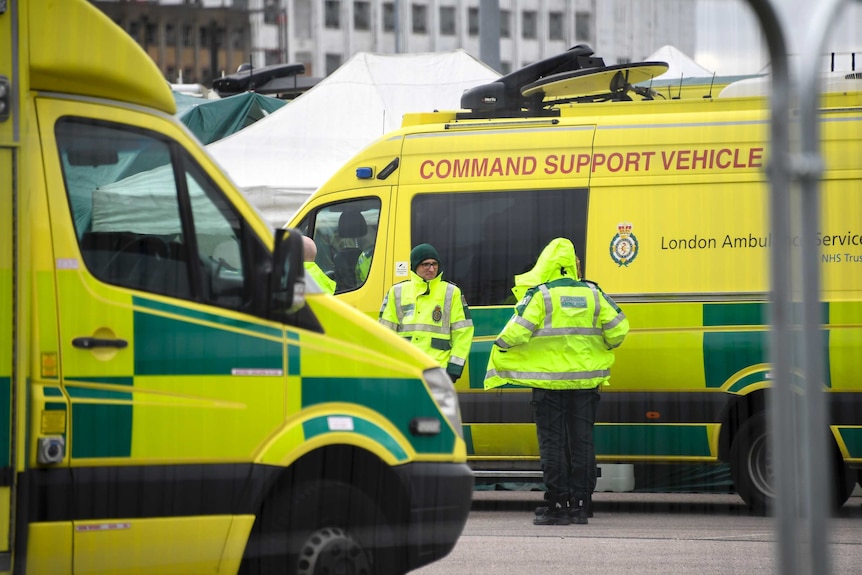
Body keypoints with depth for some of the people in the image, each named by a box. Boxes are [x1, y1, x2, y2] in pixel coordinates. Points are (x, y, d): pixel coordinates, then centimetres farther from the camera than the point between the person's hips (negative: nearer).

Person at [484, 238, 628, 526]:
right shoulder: (593, 294, 4)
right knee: (581, 441, 7)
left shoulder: (539, 295, -9)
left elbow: (516, 331, -15)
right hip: (585, 379, 4)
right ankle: (580, 504, 8)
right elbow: (618, 328, 5)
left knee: (552, 442, 1)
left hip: (549, 379, -4)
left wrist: (499, 350, 3)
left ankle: (558, 505, -1)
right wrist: (602, 350, 24)